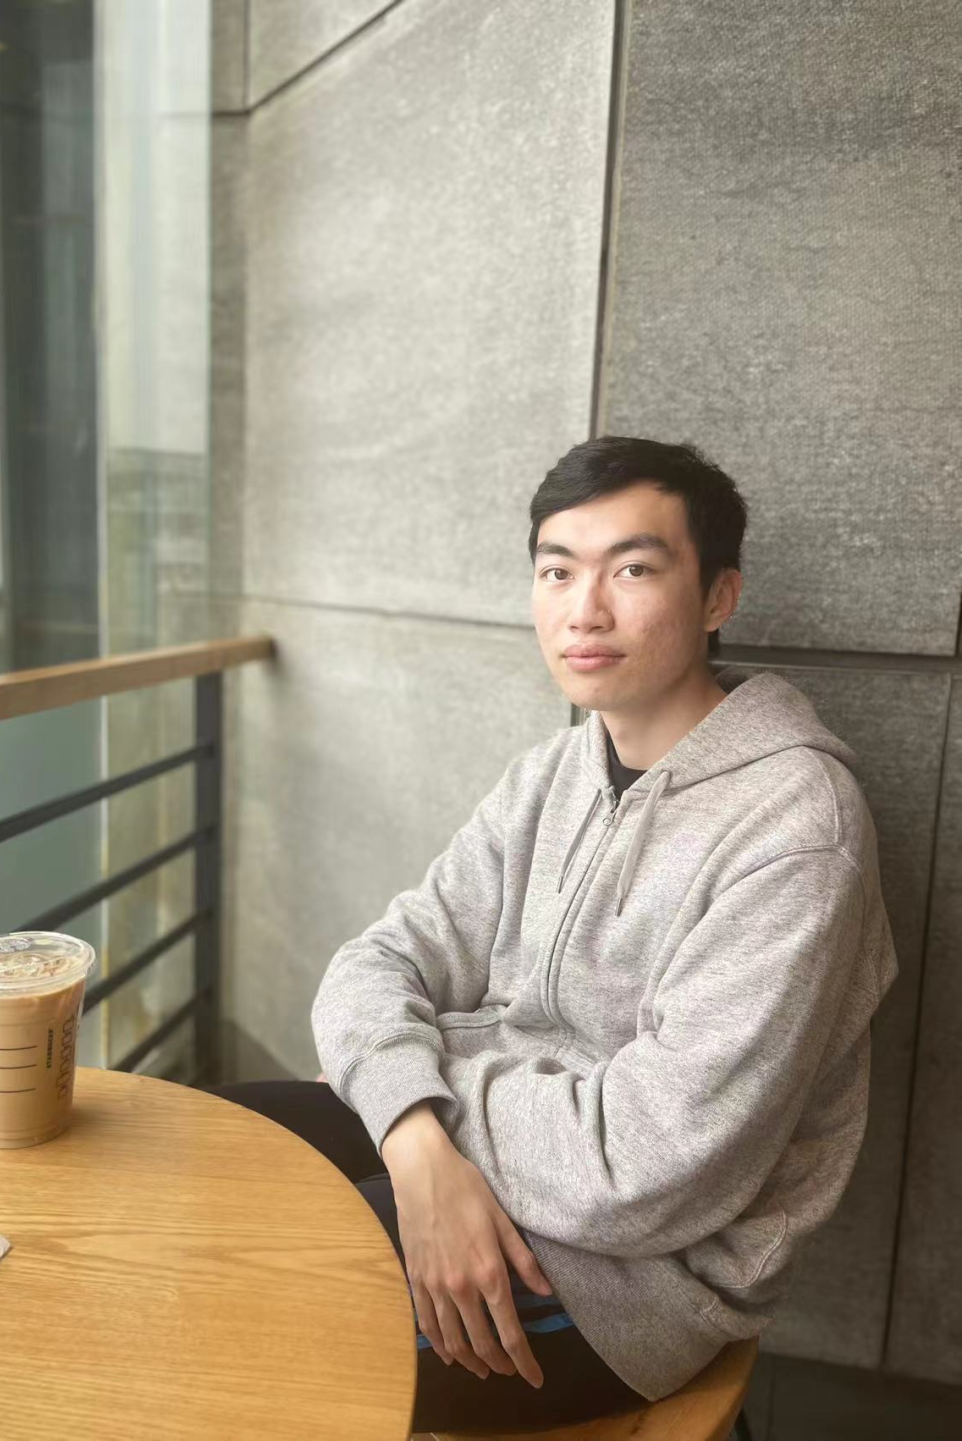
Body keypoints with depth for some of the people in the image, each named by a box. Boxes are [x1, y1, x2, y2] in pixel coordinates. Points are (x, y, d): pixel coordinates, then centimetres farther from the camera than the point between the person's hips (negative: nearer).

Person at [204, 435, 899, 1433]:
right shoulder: (548, 777, 3)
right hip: (475, 1164, 7)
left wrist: (435, 1080, -12)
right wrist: (421, 1145, -22)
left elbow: (659, 1170, -25)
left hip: (642, 1258, -6)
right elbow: (375, 971, -2)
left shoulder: (792, 826, -21)